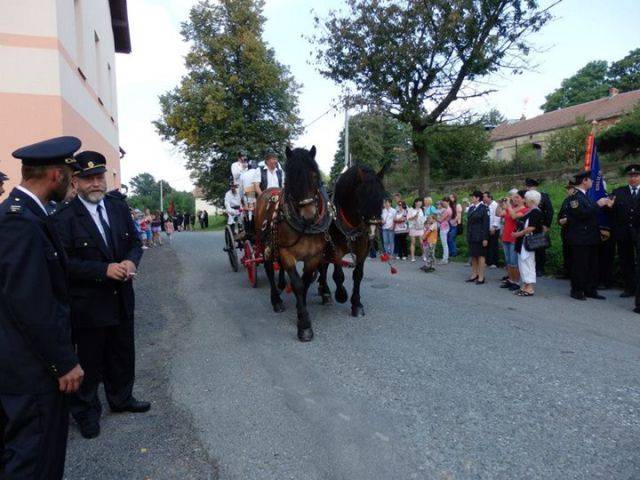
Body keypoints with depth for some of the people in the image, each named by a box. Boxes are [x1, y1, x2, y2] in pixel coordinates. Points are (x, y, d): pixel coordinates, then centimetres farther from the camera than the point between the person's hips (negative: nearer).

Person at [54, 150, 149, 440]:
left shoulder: (119, 207, 2)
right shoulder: (65, 217, -14)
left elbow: (135, 242, 8)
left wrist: (131, 261, -13)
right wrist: (104, 270, -25)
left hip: (122, 298, 5)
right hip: (88, 304, -5)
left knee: (123, 354, 20)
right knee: (90, 361, 11)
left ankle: (121, 399, 42)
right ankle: (86, 411, 33)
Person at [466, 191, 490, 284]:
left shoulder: (483, 208, -9)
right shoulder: (471, 208, 11)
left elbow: (486, 224, -12)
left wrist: (485, 238, -16)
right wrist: (468, 236, 11)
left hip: (480, 236, -6)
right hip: (471, 236, 6)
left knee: (481, 255, 0)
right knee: (473, 255, 11)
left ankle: (481, 277, 6)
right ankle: (474, 274, 20)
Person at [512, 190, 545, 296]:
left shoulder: (535, 212, -14)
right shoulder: (531, 211, 15)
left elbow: (531, 228, -21)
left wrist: (518, 234, -15)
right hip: (523, 241, 10)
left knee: (527, 263, -6)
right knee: (522, 263, 13)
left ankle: (530, 288, -1)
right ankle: (525, 286, 20)